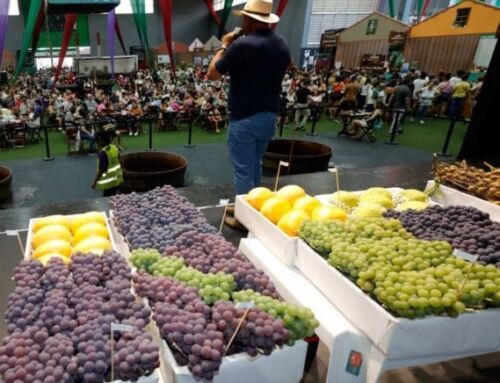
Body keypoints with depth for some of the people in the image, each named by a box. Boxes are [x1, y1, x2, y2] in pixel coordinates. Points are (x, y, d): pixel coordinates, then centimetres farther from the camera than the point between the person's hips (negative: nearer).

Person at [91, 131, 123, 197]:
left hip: (109, 181, -8)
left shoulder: (103, 153, -23)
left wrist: (94, 182, -10)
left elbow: (101, 170, -21)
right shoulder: (115, 148, -1)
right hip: (116, 179, 8)